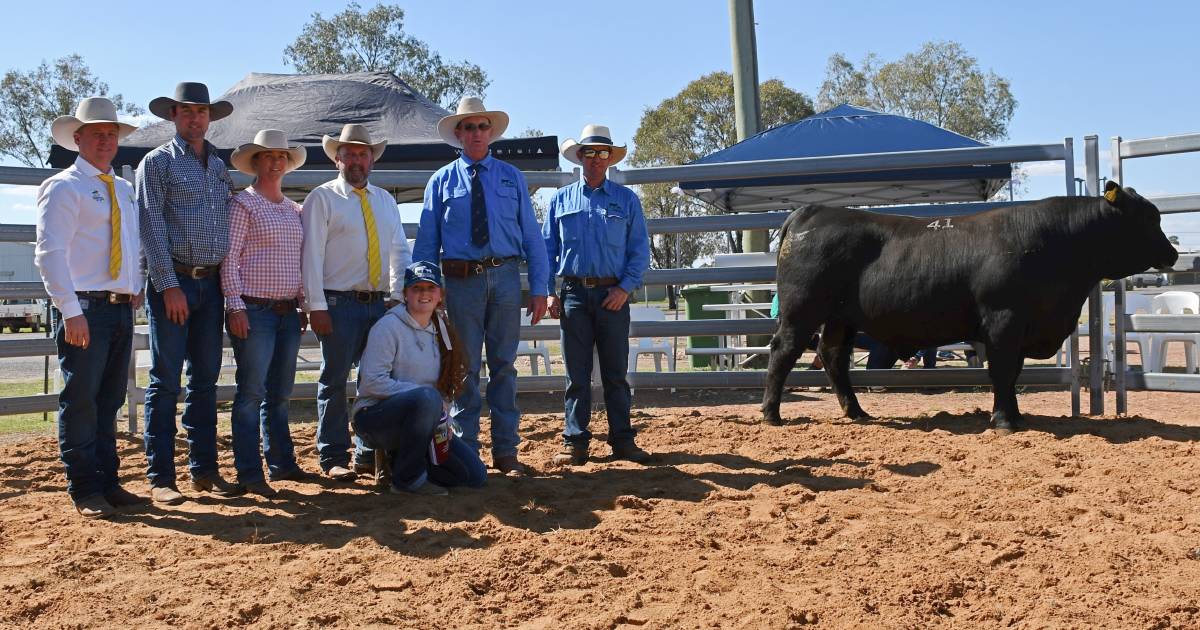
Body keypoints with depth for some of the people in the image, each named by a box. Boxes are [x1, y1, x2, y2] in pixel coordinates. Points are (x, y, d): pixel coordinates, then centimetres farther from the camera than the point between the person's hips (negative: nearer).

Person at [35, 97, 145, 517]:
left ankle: (108, 483, 16)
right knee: (81, 400, -4)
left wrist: (137, 288, 12)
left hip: (122, 309, 7)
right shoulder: (63, 187, -3)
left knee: (109, 401, 10)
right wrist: (71, 311, -18)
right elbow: (50, 253, -11)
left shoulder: (125, 191, 19)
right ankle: (84, 491, 2)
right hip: (86, 310, -7)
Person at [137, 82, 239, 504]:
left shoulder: (219, 166, 17)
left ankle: (204, 469, 15)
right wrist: (169, 285, -14)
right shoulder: (157, 162, 1)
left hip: (212, 284, 5)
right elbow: (151, 226, -7)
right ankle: (160, 477, 2)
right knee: (166, 381, -3)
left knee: (205, 379, 8)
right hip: (174, 282, -5)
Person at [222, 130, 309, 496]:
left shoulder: (293, 209, 16)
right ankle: (249, 473, 1)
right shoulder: (243, 204, -2)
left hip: (288, 312, 7)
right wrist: (235, 305, -14)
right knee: (251, 393, -4)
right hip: (254, 311, -6)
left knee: (280, 393, 13)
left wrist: (303, 305, 16)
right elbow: (229, 258, -8)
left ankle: (282, 462, 22)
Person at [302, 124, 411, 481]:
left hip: (380, 304, 5)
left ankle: (370, 454, 17)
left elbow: (400, 251, 16)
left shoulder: (385, 200, 17)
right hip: (339, 304, -5)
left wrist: (400, 297, 4)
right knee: (335, 381, -1)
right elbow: (311, 255, -5)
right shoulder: (322, 198, 2)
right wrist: (316, 306, -12)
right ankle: (334, 458, 7)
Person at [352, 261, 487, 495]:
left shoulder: (441, 331, 11)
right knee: (426, 396, -38)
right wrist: (421, 392, -23)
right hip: (374, 417, -7)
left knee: (475, 475, -5)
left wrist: (442, 418, 1)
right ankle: (407, 479, -21)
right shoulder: (388, 326, -10)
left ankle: (398, 458, 12)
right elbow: (372, 382, -18)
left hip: (416, 420, 7)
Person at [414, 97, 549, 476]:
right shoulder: (442, 181, 7)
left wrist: (539, 287, 0)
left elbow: (531, 235, 7)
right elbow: (426, 241, 6)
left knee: (503, 366, 7)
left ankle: (506, 451, 15)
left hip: (505, 277, 1)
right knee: (465, 368, 4)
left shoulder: (511, 177, 10)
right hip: (461, 280, -1)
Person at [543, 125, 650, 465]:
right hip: (574, 294, 0)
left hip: (613, 294, 0)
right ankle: (575, 441, 6)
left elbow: (640, 249, 6)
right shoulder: (561, 200, 11)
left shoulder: (626, 199, 9)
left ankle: (623, 440, 9)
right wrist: (549, 293, 1)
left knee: (615, 372, 3)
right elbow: (547, 249, 11)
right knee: (577, 373, 2)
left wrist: (626, 287, -7)